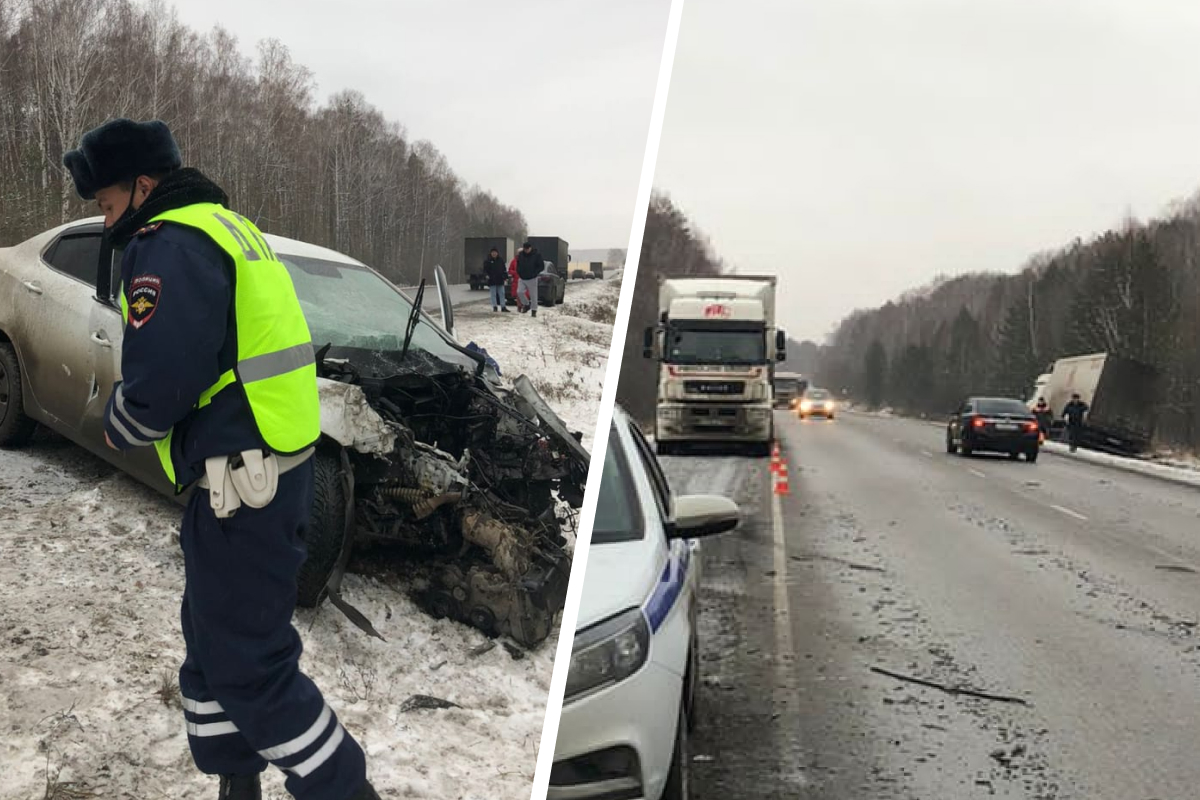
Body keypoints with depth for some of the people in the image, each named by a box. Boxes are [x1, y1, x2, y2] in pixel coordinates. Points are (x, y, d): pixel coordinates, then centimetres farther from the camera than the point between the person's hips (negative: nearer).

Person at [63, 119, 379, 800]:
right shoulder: (230, 229, 18)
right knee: (213, 635, 21)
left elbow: (158, 382, -24)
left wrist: (120, 426, -2)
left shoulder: (170, 246, -15)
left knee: (247, 664, -2)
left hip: (242, 484, -11)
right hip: (276, 464, 11)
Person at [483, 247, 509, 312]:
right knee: (493, 294, 1)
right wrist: (486, 275, -22)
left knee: (502, 293, 3)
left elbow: (504, 270, 14)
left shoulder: (501, 260, 8)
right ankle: (495, 306, 8)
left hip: (500, 280, 3)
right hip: (492, 280, -3)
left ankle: (503, 307, 5)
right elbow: (485, 270, -4)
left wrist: (505, 276, 5)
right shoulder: (488, 261, -2)